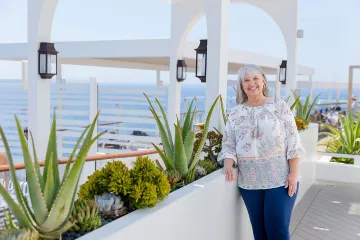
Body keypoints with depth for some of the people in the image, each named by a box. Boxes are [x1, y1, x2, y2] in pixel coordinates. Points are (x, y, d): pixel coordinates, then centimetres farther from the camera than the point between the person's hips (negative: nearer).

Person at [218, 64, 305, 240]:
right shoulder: (235, 113, 7)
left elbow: (293, 141, -3)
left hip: (280, 179, -3)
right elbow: (228, 145, 5)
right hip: (249, 182, 3)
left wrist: (294, 173, -10)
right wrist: (228, 164, -16)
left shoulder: (279, 106, 0)